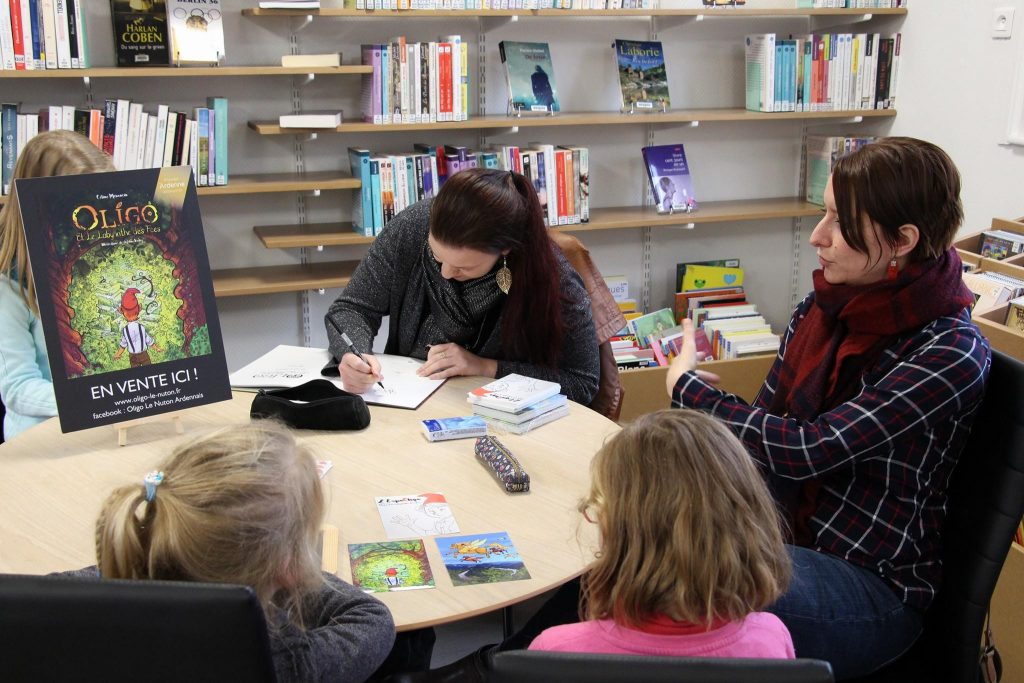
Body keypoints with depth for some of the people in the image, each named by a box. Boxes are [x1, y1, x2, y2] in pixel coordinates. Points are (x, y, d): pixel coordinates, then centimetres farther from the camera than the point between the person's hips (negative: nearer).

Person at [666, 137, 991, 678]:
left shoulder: (949, 353, -21)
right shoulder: (824, 307, 0)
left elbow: (807, 450, -25)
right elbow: (766, 424, 3)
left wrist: (687, 388, -12)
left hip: (874, 582, -6)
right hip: (785, 529, 7)